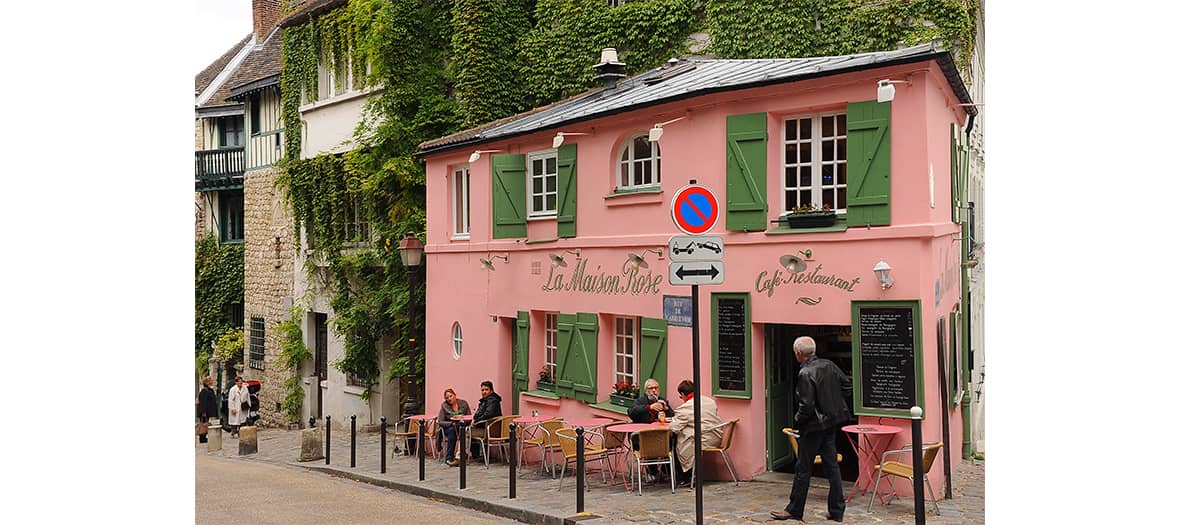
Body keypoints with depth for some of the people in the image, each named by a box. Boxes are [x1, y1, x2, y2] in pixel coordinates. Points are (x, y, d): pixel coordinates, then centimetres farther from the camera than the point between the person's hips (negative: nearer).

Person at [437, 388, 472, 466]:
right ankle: (449, 457, -33)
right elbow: (440, 422, -5)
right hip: (449, 428, -1)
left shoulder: (463, 403, 2)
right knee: (452, 430, -35)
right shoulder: (444, 406, -1)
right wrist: (452, 423, -20)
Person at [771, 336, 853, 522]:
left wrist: (797, 420, -6)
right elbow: (847, 386, 10)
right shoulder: (829, 365, 2)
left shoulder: (805, 374, -21)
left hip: (813, 426, -8)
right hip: (831, 424, 8)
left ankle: (794, 510, 15)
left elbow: (807, 405, -23)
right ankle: (836, 511, 18)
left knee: (803, 468, 4)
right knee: (832, 466, 13)